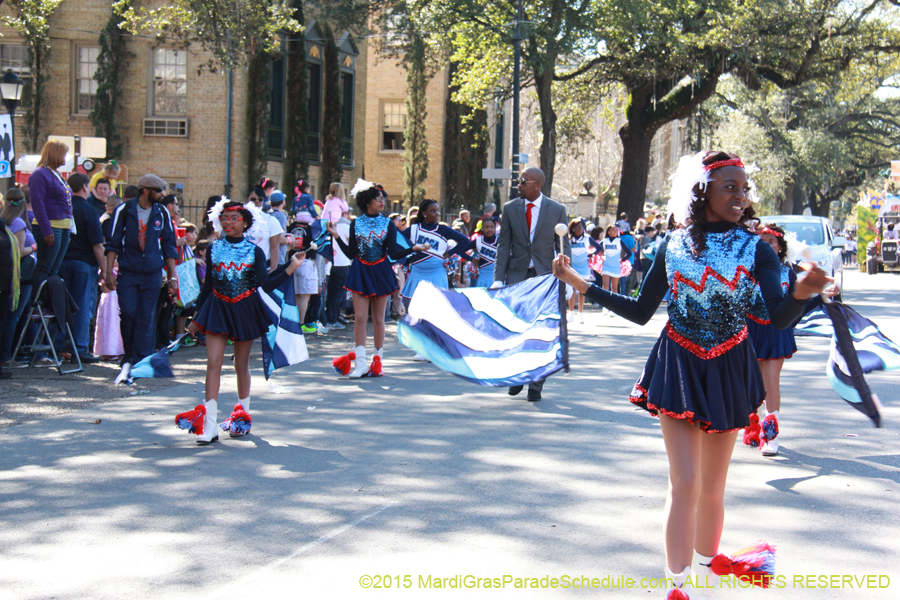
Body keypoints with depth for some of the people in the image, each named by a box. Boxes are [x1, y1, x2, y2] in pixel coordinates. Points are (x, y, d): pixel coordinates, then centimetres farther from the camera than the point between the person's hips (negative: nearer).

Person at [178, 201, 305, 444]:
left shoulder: (254, 251, -4)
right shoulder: (214, 248, 3)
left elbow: (267, 284, -13)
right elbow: (208, 284, 10)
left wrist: (291, 267, -23)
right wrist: (197, 315, 11)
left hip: (245, 310, -1)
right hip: (218, 308, 1)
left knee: (241, 365, 9)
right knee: (213, 363, -8)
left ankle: (243, 415, 27)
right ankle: (209, 426, -9)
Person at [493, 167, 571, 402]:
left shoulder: (557, 210, 0)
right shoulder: (510, 208, 4)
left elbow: (564, 247, 2)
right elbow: (503, 245, 5)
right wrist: (498, 279, -3)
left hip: (544, 276, -1)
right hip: (516, 276, 1)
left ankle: (536, 385, 11)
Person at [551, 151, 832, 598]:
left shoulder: (756, 249, -4)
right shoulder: (673, 246, -1)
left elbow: (779, 317, -17)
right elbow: (641, 312, 6)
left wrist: (802, 293, -39)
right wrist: (582, 285, 3)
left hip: (728, 371, 1)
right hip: (678, 367, -1)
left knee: (712, 488, 11)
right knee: (684, 483, -9)